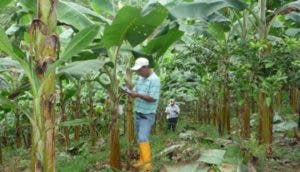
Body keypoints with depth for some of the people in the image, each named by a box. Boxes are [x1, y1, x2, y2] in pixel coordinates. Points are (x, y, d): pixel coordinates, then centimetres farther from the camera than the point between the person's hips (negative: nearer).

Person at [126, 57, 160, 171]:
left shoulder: (154, 80, -16)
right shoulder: (140, 78, 10)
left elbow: (153, 98, -22)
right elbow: (135, 92, 13)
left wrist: (138, 95, -25)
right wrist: (130, 92, -10)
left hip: (147, 115, -8)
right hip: (137, 113, 8)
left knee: (143, 138, -13)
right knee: (139, 138, 13)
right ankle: (142, 160, 23)